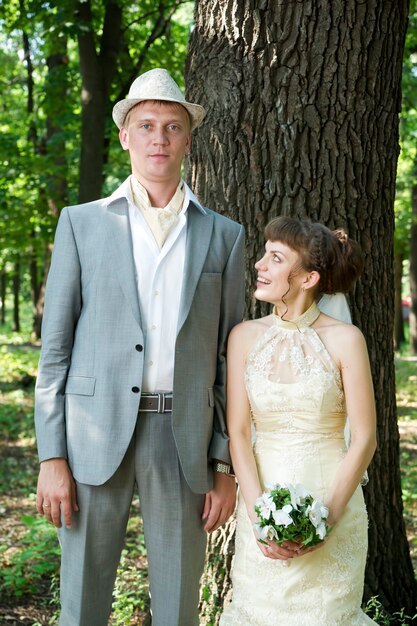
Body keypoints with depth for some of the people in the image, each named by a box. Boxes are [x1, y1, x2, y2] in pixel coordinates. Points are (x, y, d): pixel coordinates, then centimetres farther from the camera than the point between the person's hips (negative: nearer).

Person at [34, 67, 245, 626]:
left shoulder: (223, 236, 9)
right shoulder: (81, 223, 6)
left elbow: (229, 358, 8)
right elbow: (55, 347, 3)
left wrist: (225, 466, 3)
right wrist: (51, 457, -4)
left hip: (184, 441, 1)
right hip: (95, 433, -1)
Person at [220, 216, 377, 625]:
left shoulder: (345, 339, -9)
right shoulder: (245, 336, -1)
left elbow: (364, 439, -7)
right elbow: (238, 433, -2)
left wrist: (328, 518, -13)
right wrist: (258, 515, -12)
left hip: (332, 501, -2)